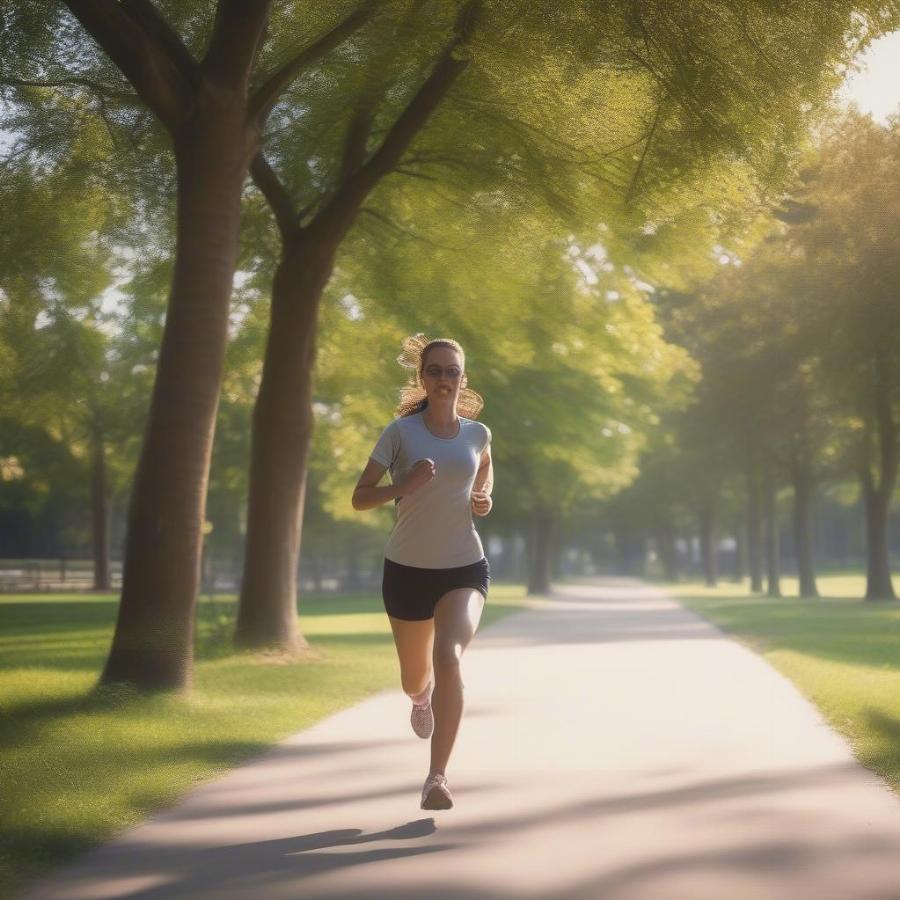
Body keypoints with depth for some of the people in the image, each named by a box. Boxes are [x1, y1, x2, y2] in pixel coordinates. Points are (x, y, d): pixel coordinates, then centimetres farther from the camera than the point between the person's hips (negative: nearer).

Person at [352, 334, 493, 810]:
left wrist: (484, 497, 3)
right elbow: (360, 497, -9)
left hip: (465, 568, 0)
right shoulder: (401, 432, -7)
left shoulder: (477, 433, 1)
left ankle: (437, 777, -22)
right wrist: (402, 487, -28)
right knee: (414, 679, 16)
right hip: (407, 569, 0)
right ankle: (422, 697, 57)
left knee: (449, 657, -26)